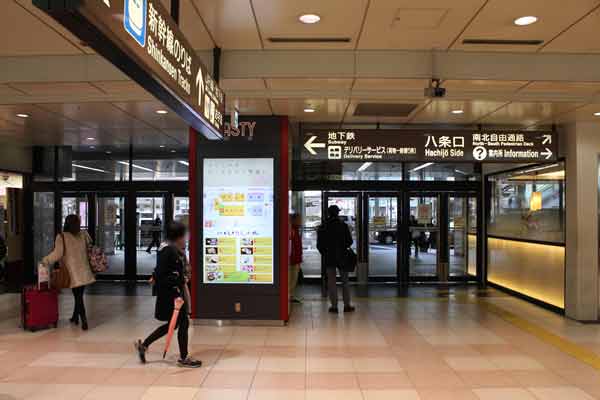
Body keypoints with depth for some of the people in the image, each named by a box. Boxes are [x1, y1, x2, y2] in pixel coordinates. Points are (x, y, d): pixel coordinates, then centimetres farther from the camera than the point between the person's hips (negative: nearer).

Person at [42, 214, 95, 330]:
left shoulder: (61, 237, -8)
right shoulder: (83, 234, 2)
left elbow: (57, 254, -13)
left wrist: (45, 261, -1)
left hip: (73, 272, -4)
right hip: (84, 271, 4)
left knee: (78, 296, 1)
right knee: (79, 295, 16)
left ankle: (84, 321, -4)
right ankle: (75, 317, 31)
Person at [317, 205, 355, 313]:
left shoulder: (323, 227, -3)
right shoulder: (343, 226, -6)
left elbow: (319, 245, -2)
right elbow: (349, 241, -4)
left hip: (329, 258, 0)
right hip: (342, 257, 0)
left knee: (331, 282, 6)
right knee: (345, 281, 10)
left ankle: (334, 305, 6)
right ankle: (347, 305, 11)